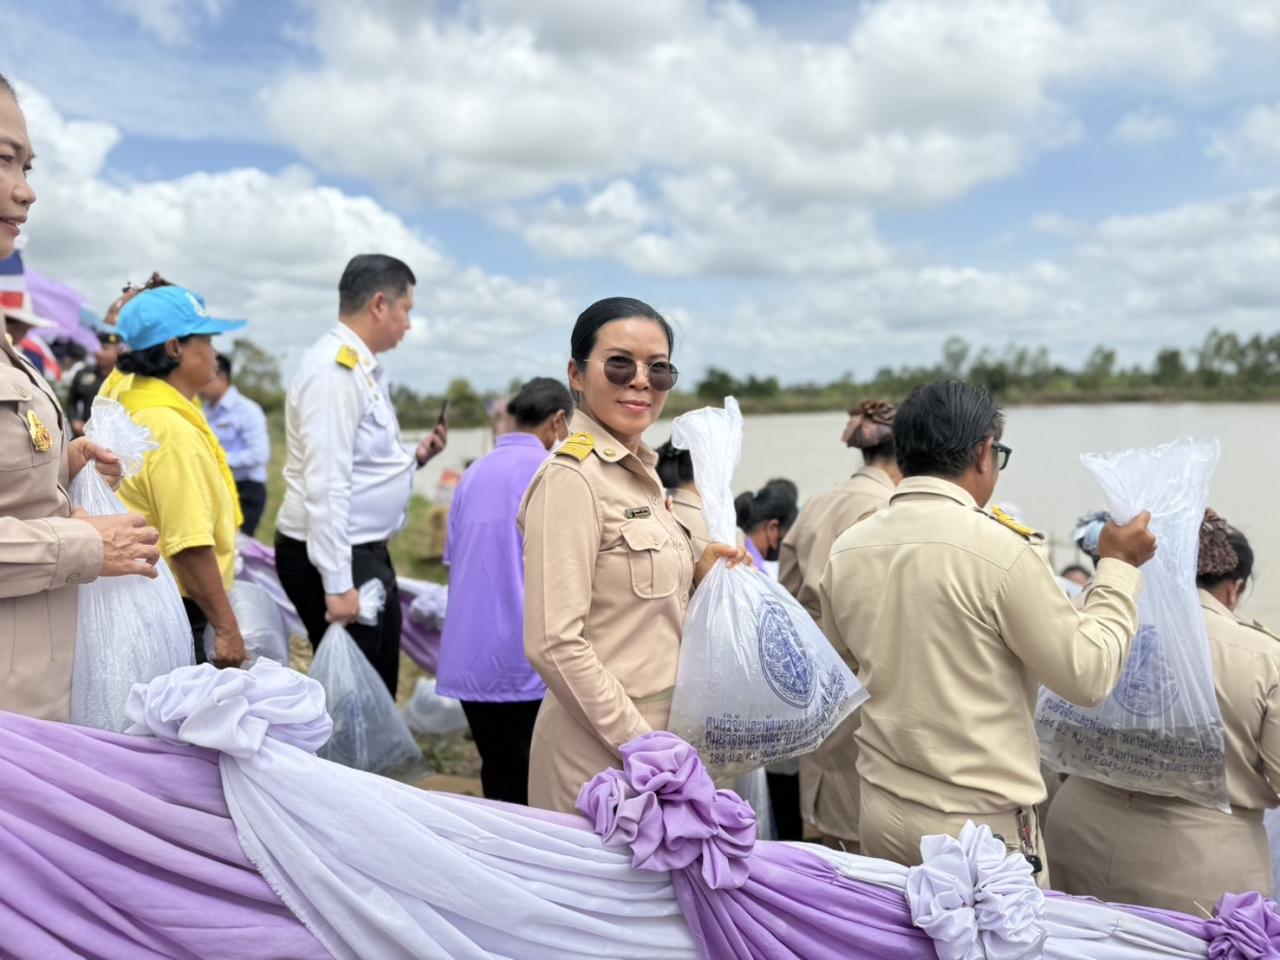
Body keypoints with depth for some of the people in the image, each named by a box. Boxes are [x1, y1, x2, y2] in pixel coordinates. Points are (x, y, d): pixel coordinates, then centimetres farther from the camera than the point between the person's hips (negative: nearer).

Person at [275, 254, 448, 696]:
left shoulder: (361, 368, 14)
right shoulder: (335, 369, -17)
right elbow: (326, 484, -24)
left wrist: (414, 458, 5)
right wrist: (337, 584, -25)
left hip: (367, 552, 10)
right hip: (337, 559, -10)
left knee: (379, 691, 18)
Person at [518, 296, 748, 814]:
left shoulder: (642, 472, 9)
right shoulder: (572, 477, -17)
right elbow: (555, 644, -22)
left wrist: (697, 576, -1)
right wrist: (644, 748, -18)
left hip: (656, 731, 8)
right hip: (601, 752, -8)